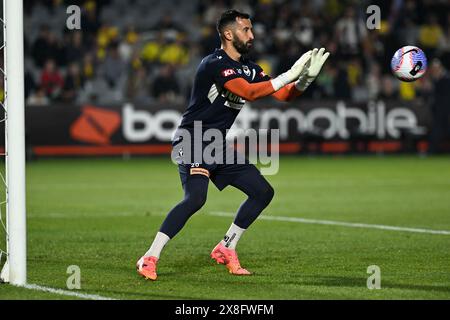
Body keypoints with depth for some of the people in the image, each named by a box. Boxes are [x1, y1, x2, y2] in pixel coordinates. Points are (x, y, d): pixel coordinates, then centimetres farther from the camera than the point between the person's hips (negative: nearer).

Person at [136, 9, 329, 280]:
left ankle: (226, 249, 16)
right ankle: (150, 258, -24)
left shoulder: (249, 68, 10)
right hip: (192, 141, -9)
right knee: (196, 198, -29)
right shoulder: (215, 64, -17)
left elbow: (283, 95, 10)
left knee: (263, 192, 6)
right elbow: (249, 93, -29)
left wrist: (306, 78, -9)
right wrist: (290, 74, -28)